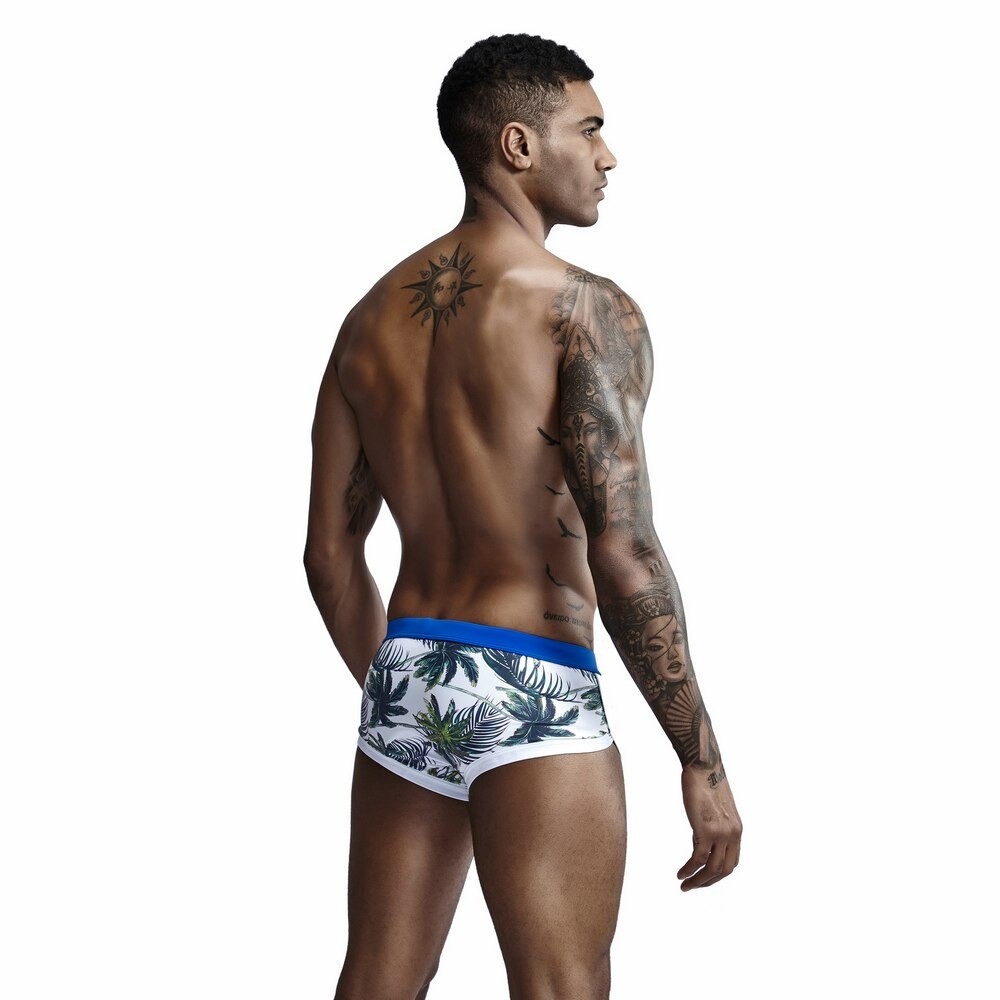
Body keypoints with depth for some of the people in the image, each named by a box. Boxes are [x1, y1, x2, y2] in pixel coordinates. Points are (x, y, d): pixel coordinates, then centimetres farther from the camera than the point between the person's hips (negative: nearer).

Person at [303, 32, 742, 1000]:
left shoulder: (374, 316, 10)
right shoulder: (587, 310, -11)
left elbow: (330, 553, 13)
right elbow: (623, 556, -19)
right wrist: (703, 764, -13)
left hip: (405, 678, 7)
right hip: (533, 693, -7)